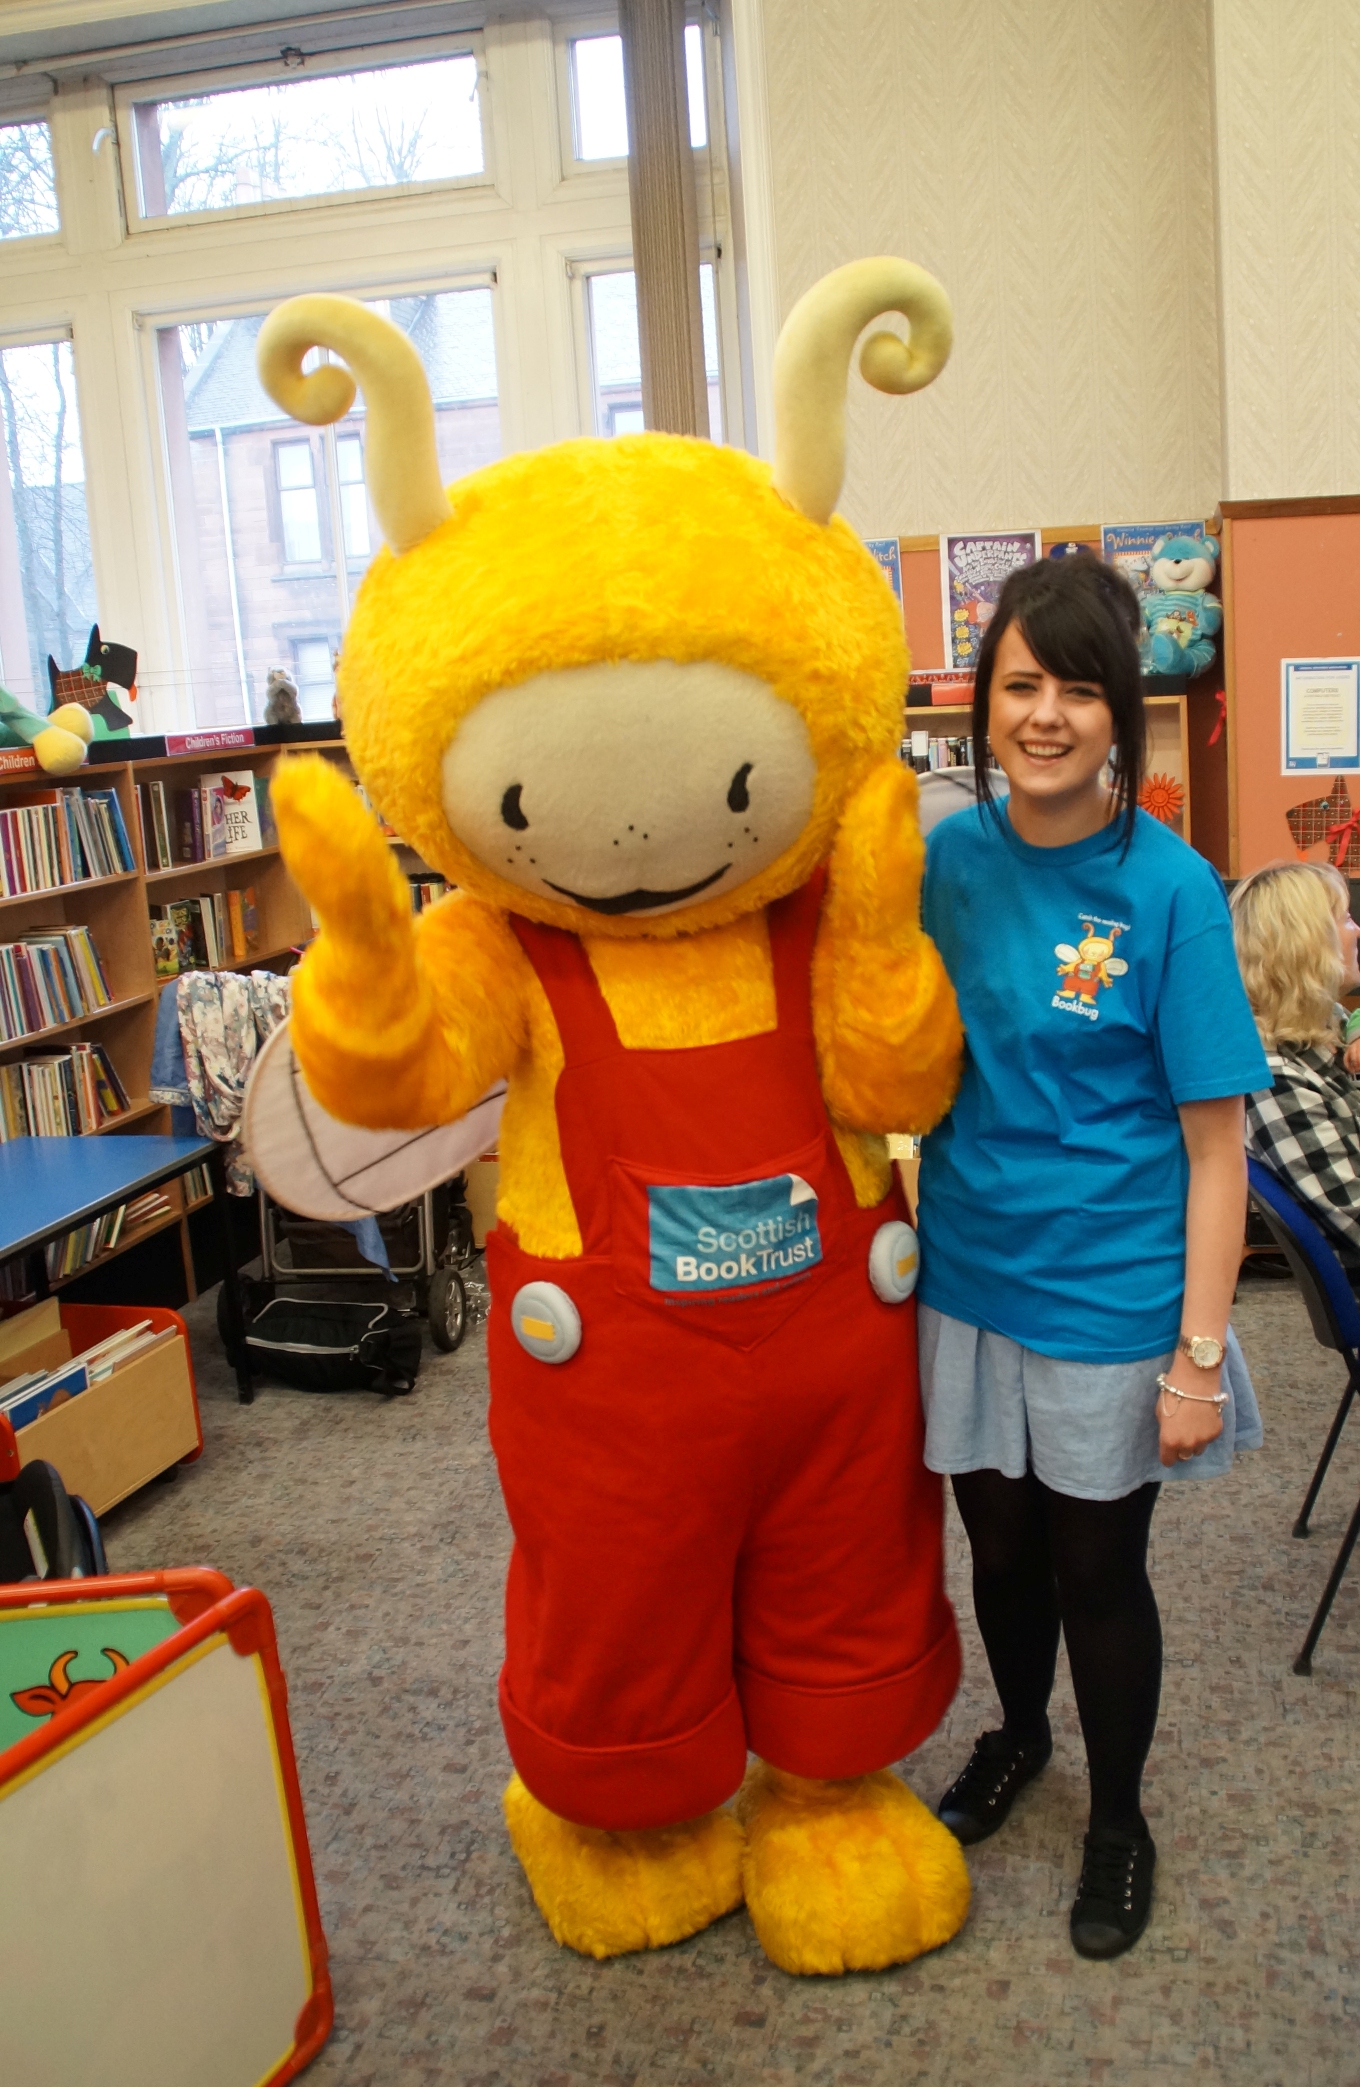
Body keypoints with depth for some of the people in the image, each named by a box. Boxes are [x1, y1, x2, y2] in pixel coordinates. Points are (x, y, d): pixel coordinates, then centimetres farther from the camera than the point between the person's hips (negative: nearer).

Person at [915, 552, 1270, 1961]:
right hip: (968, 1274, 4)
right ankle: (1018, 1735, 50)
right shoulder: (949, 857, -4)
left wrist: (1199, 1355, -14)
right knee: (998, 1541, 21)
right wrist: (909, 1221, 3)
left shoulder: (1169, 888, -15)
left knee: (1097, 1567, 13)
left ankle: (1117, 1818, 39)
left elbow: (1215, 1143, -13)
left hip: (1109, 1296, -3)